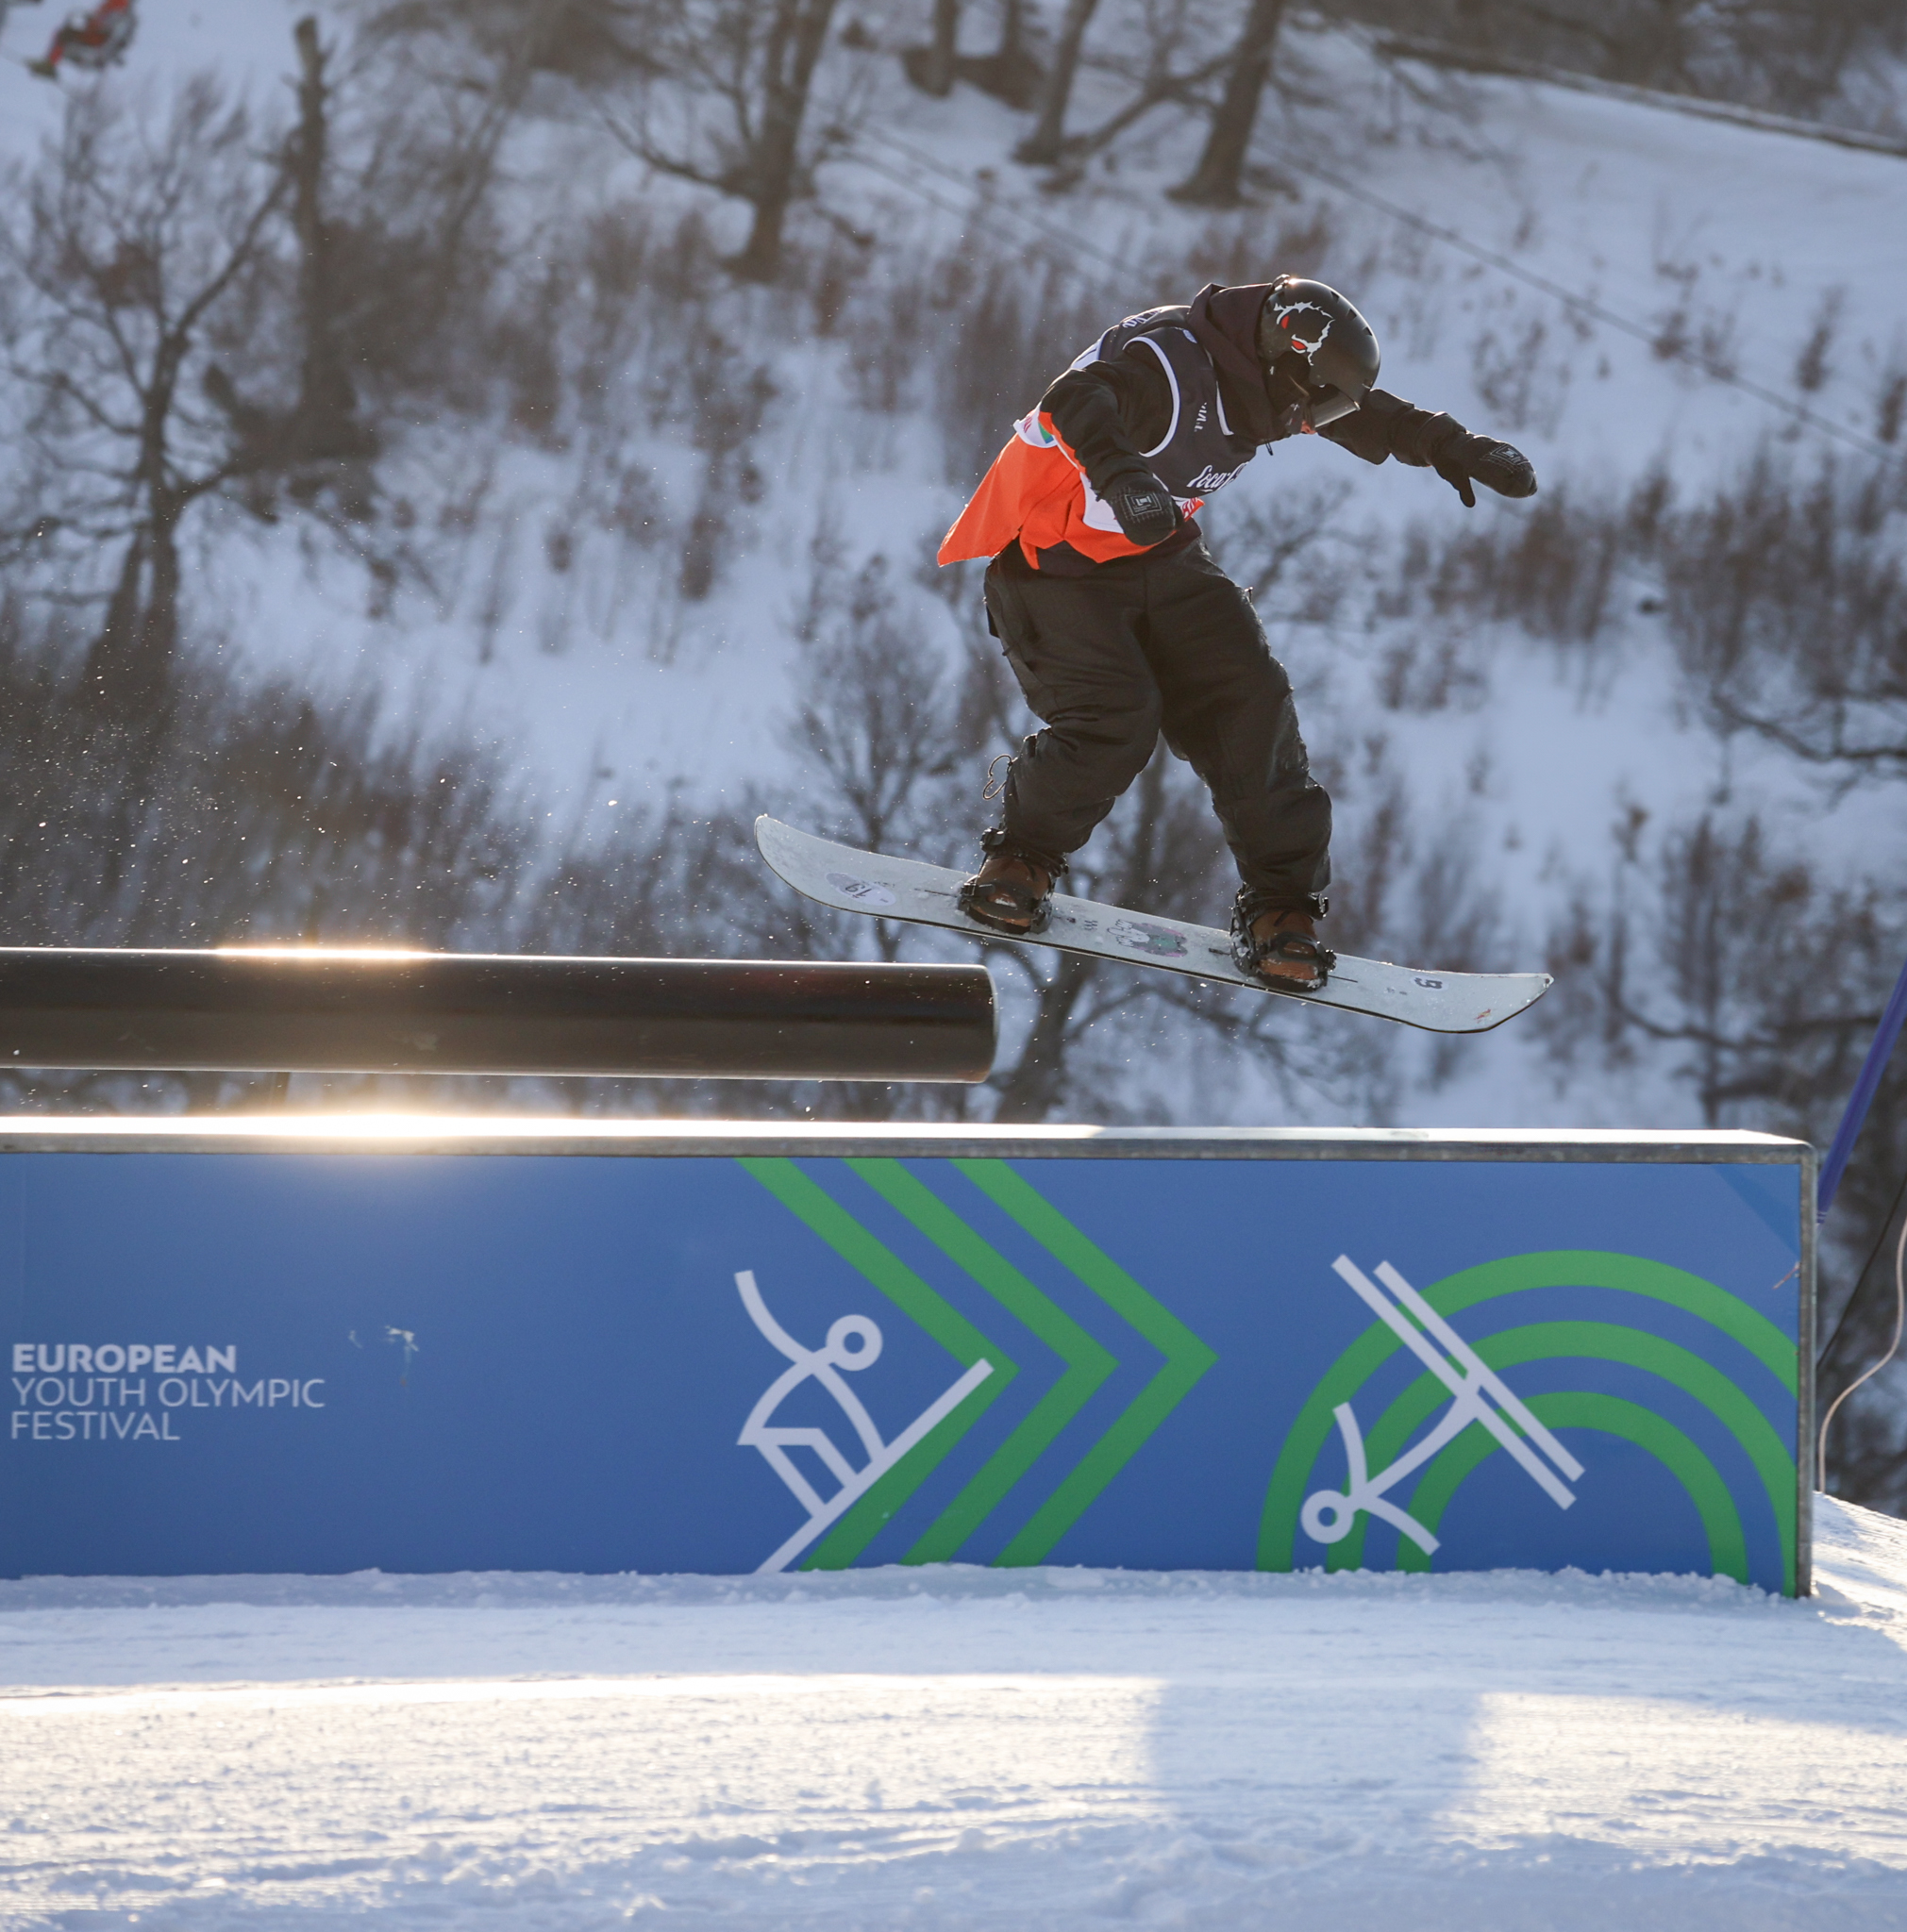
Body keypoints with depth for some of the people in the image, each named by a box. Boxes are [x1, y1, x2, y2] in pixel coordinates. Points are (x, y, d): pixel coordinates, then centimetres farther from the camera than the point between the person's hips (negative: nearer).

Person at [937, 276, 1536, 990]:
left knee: (1248, 703, -8)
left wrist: (1454, 447, 10)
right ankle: (1022, 856, 3)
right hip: (1055, 568, -7)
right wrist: (1119, 470, -69)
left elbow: (1369, 417, 17)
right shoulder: (1168, 363, -30)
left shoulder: (1264, 378, -3)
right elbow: (1078, 402, -51)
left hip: (1161, 561, 7)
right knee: (1114, 717, -25)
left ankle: (1279, 903, 4)